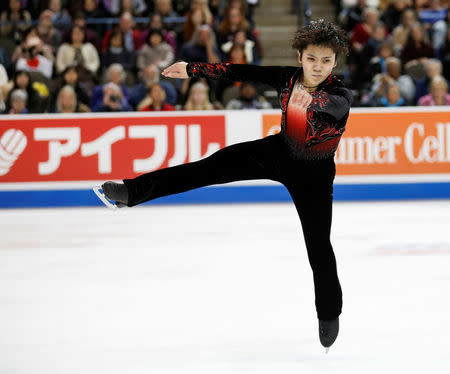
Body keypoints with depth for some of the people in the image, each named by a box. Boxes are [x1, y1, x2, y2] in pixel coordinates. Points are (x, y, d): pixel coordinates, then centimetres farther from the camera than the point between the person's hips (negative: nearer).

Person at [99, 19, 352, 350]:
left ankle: (329, 313, 22)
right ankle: (133, 191, -11)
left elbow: (337, 107, -51)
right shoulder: (288, 77, -13)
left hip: (313, 174, -4)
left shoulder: (340, 94, -27)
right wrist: (192, 69, -1)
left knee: (318, 244, -1)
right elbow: (244, 72, -5)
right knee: (211, 167, -9)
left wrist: (310, 99, -74)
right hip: (279, 152, 4)